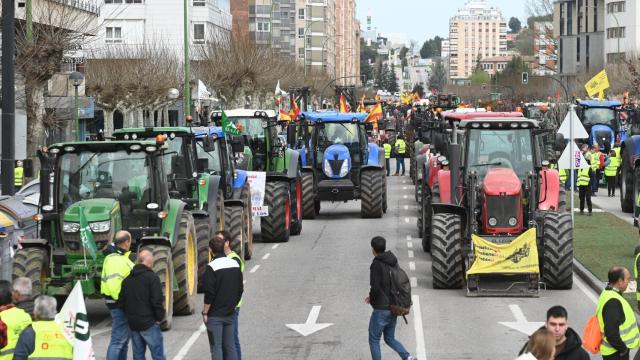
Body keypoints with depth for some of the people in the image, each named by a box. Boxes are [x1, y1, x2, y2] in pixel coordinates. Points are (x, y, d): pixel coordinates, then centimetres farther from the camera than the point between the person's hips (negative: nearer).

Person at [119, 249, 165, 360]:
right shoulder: (152, 277, -12)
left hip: (133, 324, 7)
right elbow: (157, 301, -16)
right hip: (149, 323, -7)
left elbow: (121, 302, 11)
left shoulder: (127, 279, 10)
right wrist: (159, 317, -4)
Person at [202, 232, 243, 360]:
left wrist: (205, 312, -8)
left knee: (216, 347, -1)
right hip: (230, 313, 6)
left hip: (215, 315, -6)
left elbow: (209, 294, -17)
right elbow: (240, 289, 11)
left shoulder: (212, 267, -15)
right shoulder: (235, 264, 5)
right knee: (229, 345, 13)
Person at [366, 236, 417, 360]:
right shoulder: (393, 262, 7)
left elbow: (375, 287, -22)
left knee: (374, 340, 7)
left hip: (381, 309, -8)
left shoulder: (376, 265, -17)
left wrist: (372, 298, 1)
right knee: (390, 338, 18)